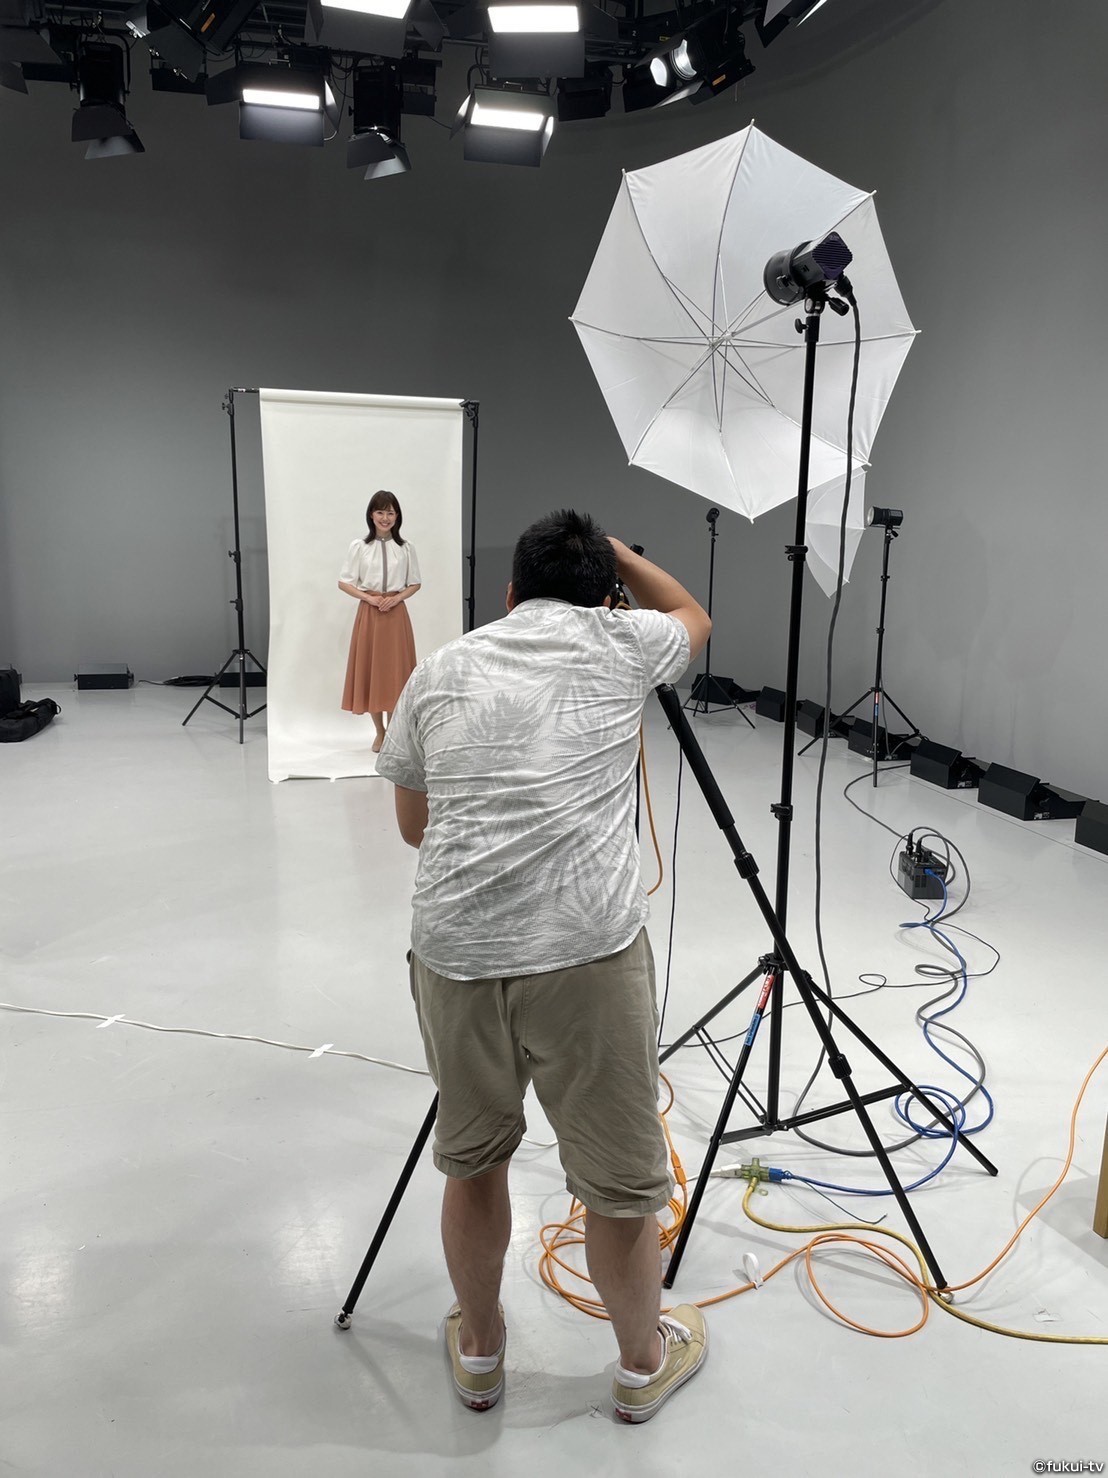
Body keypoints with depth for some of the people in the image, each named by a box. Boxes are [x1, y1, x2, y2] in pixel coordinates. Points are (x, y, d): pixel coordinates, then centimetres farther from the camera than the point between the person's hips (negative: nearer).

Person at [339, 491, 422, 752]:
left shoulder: (406, 547, 3)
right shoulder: (359, 546, 0)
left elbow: (415, 584, 9)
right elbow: (344, 582, 2)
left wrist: (396, 598, -9)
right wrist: (369, 598, -12)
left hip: (396, 613, 0)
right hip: (369, 612, 0)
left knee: (395, 671, 2)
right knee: (370, 671, 4)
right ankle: (380, 732, 18)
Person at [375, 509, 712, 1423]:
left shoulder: (440, 669, 15)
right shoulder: (621, 644, 9)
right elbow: (693, 615, 32)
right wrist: (614, 550, 41)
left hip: (453, 952, 3)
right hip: (590, 951, -3)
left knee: (472, 1160, 23)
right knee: (621, 1177, 16)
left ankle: (479, 1351, 43)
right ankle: (644, 1363, 38)